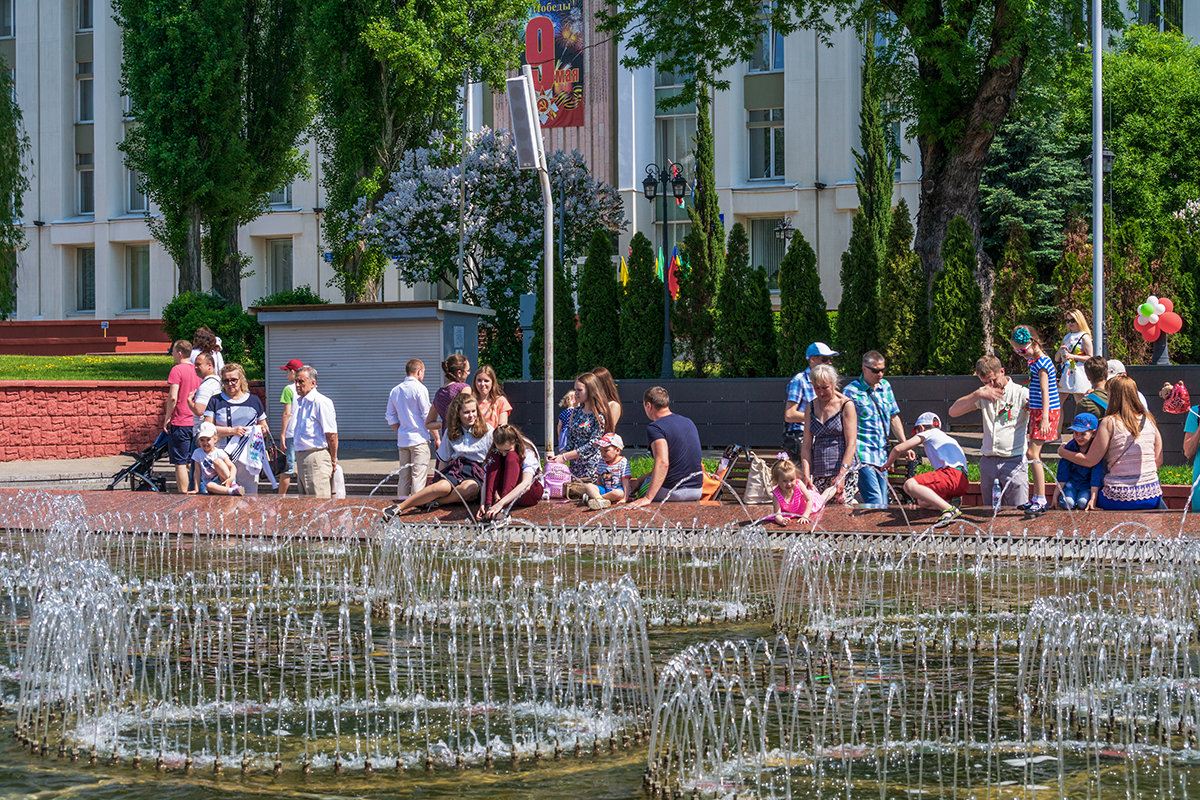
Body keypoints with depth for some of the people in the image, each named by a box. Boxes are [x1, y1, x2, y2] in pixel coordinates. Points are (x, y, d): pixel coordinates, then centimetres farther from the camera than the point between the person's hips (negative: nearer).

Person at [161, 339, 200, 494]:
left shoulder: (177, 370, -12)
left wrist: (167, 418, -9)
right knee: (192, 462, 13)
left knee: (180, 463, -3)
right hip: (196, 423, 7)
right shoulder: (197, 370, 9)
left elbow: (173, 398, -18)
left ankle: (183, 493, -5)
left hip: (180, 423, -7)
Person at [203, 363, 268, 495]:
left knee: (250, 496, -1)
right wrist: (232, 431, -14)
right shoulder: (215, 401, 7)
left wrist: (263, 430, -2)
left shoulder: (254, 401, 14)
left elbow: (264, 427, 22)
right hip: (223, 457, -1)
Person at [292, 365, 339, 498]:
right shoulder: (299, 401, 15)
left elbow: (332, 435, -13)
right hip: (301, 457, 9)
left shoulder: (321, 402, -13)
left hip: (316, 457, -9)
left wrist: (333, 461, -10)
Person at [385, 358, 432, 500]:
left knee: (404, 476, 11)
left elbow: (390, 417, 15)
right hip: (419, 439, -6)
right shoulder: (419, 388, -8)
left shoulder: (395, 390, 11)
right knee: (418, 477, -7)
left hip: (402, 439, 6)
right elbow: (427, 416, -9)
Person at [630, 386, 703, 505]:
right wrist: (646, 477, 25)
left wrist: (648, 498, -33)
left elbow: (662, 463, -28)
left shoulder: (655, 428, -15)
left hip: (673, 493, -8)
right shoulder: (689, 422, 12)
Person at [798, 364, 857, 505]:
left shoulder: (846, 405, -1)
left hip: (843, 472, -4)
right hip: (818, 475, 5)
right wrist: (806, 475, -3)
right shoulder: (811, 407, 13)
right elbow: (806, 445, 10)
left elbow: (851, 444, -7)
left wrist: (842, 475, -17)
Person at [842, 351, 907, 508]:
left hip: (882, 455, 7)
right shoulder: (851, 391, -7)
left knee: (883, 504, 5)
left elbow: (894, 418, 20)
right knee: (875, 502, -18)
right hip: (862, 454, -7)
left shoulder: (885, 386, 12)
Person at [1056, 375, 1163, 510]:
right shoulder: (1149, 421, 6)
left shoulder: (1110, 422, -7)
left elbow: (1089, 461, -3)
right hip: (1151, 496, 4)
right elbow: (1158, 461, 11)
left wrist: (1062, 452, 12)